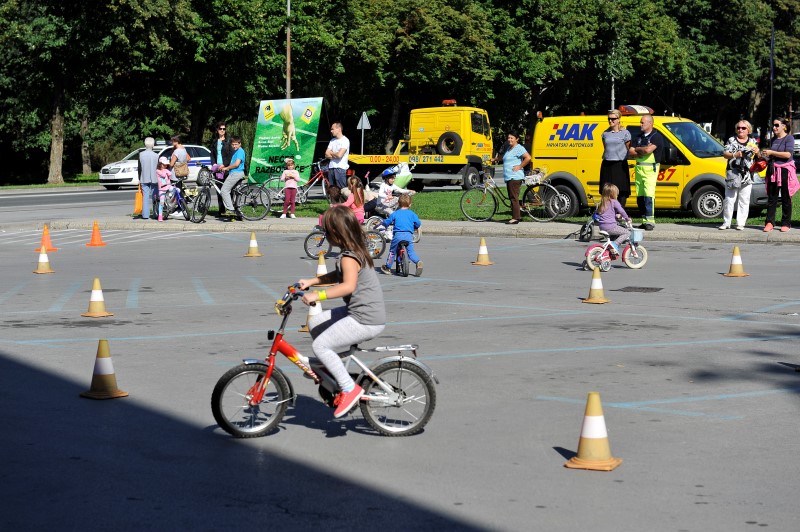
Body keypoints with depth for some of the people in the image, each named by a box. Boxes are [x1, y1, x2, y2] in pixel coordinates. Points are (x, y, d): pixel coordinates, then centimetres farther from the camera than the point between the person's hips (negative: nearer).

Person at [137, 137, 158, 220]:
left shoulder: (141, 154, -6)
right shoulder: (156, 155, -8)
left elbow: (139, 167, -1)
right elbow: (158, 167, -2)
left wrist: (139, 178, 8)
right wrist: (158, 178, 11)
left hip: (144, 179, 0)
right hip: (154, 178, 0)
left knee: (145, 197, 3)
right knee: (154, 197, 9)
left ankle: (145, 215, -1)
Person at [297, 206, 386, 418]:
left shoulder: (349, 257, -18)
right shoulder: (356, 251, 13)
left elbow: (348, 286, -33)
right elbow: (337, 276, 28)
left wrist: (318, 295, -35)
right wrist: (311, 281, 21)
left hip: (366, 321, -10)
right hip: (360, 312, 10)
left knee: (320, 345, -13)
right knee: (315, 321, 14)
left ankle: (349, 388, -9)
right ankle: (331, 370, 19)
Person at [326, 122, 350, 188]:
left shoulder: (345, 140, -6)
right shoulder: (332, 141, 16)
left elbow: (339, 155, -16)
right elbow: (326, 155, 10)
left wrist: (331, 153, 2)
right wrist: (335, 155, -6)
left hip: (340, 168, -7)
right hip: (331, 168, 7)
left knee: (342, 189, -10)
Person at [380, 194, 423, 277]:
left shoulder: (395, 214, 7)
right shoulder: (412, 214, 10)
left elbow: (386, 222, 9)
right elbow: (418, 223, 5)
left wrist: (385, 224, 33)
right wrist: (414, 228, 26)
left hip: (397, 235, -1)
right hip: (409, 235, 1)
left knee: (392, 251, 14)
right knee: (410, 252, 4)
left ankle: (388, 267, 24)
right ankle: (418, 261, -24)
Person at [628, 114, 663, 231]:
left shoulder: (656, 137, -4)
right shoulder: (639, 137, 17)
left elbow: (649, 150, -20)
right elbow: (630, 152, 8)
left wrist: (637, 149, -3)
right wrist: (643, 150, -7)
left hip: (650, 169, -7)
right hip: (639, 168, 7)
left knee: (648, 195, -15)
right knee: (640, 196, 4)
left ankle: (650, 221, -16)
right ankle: (644, 221, 8)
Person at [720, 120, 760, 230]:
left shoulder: (753, 141, 14)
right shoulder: (732, 140, 8)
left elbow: (758, 156, 18)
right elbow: (725, 154, 0)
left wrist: (757, 152, -5)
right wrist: (735, 155, -19)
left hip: (747, 175, 1)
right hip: (732, 174, -1)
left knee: (744, 200, 0)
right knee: (729, 199, -1)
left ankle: (740, 223, 3)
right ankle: (726, 223, 5)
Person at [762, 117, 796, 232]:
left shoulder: (789, 138, -3)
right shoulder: (774, 139, 15)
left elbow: (788, 154, -15)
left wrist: (771, 152, -13)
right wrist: (766, 156, 6)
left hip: (785, 170, -6)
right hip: (773, 170, 6)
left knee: (786, 198, 1)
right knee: (771, 198, 2)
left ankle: (786, 223, 6)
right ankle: (770, 222, 3)